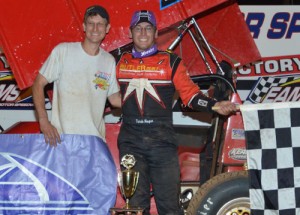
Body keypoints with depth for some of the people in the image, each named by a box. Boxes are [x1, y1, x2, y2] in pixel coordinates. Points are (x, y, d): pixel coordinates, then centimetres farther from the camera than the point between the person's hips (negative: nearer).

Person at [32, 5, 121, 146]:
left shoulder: (109, 61, 9)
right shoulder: (63, 51, -3)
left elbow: (115, 99, 15)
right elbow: (38, 84, -3)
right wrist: (44, 121, -13)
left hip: (95, 140, 4)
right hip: (60, 137, -3)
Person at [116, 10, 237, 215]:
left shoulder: (171, 62, 5)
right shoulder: (120, 62, 13)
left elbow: (190, 94, 1)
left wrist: (215, 105, -13)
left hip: (162, 142, -2)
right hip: (131, 142, 2)